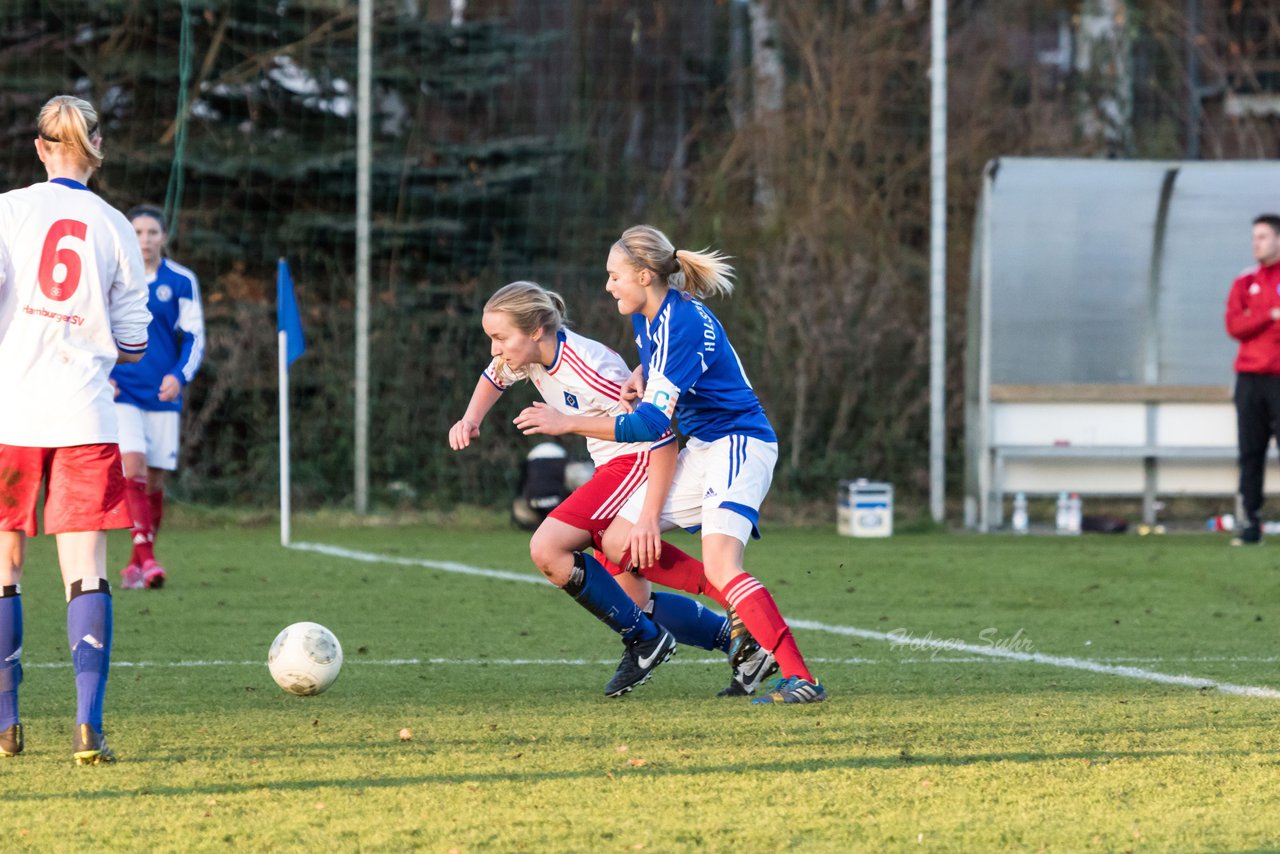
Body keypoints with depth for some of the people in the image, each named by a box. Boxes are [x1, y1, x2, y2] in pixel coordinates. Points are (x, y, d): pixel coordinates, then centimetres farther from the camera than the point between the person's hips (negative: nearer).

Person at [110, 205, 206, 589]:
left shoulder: (182, 282, 1)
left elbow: (194, 337, 2)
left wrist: (180, 376, -16)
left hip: (163, 396, 2)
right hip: (121, 393, -2)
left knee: (154, 480, 4)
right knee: (133, 466, -19)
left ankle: (136, 566, 17)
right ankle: (146, 557, -22)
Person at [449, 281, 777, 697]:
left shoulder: (587, 370, -27)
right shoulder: (531, 353, -2)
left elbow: (660, 434, -26)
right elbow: (494, 377, 24)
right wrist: (471, 420, 4)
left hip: (639, 463, -9)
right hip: (612, 465, 9)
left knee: (547, 549, -22)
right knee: (634, 602, 8)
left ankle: (643, 638, -10)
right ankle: (742, 642, 15)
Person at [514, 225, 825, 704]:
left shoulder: (681, 325, -23)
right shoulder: (646, 317, 5)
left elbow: (650, 425, -26)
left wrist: (567, 424, -21)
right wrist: (639, 377, 7)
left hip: (739, 444, -10)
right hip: (702, 448, 10)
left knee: (719, 565, -26)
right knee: (618, 545, 5)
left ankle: (800, 678, -30)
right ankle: (746, 622, 5)